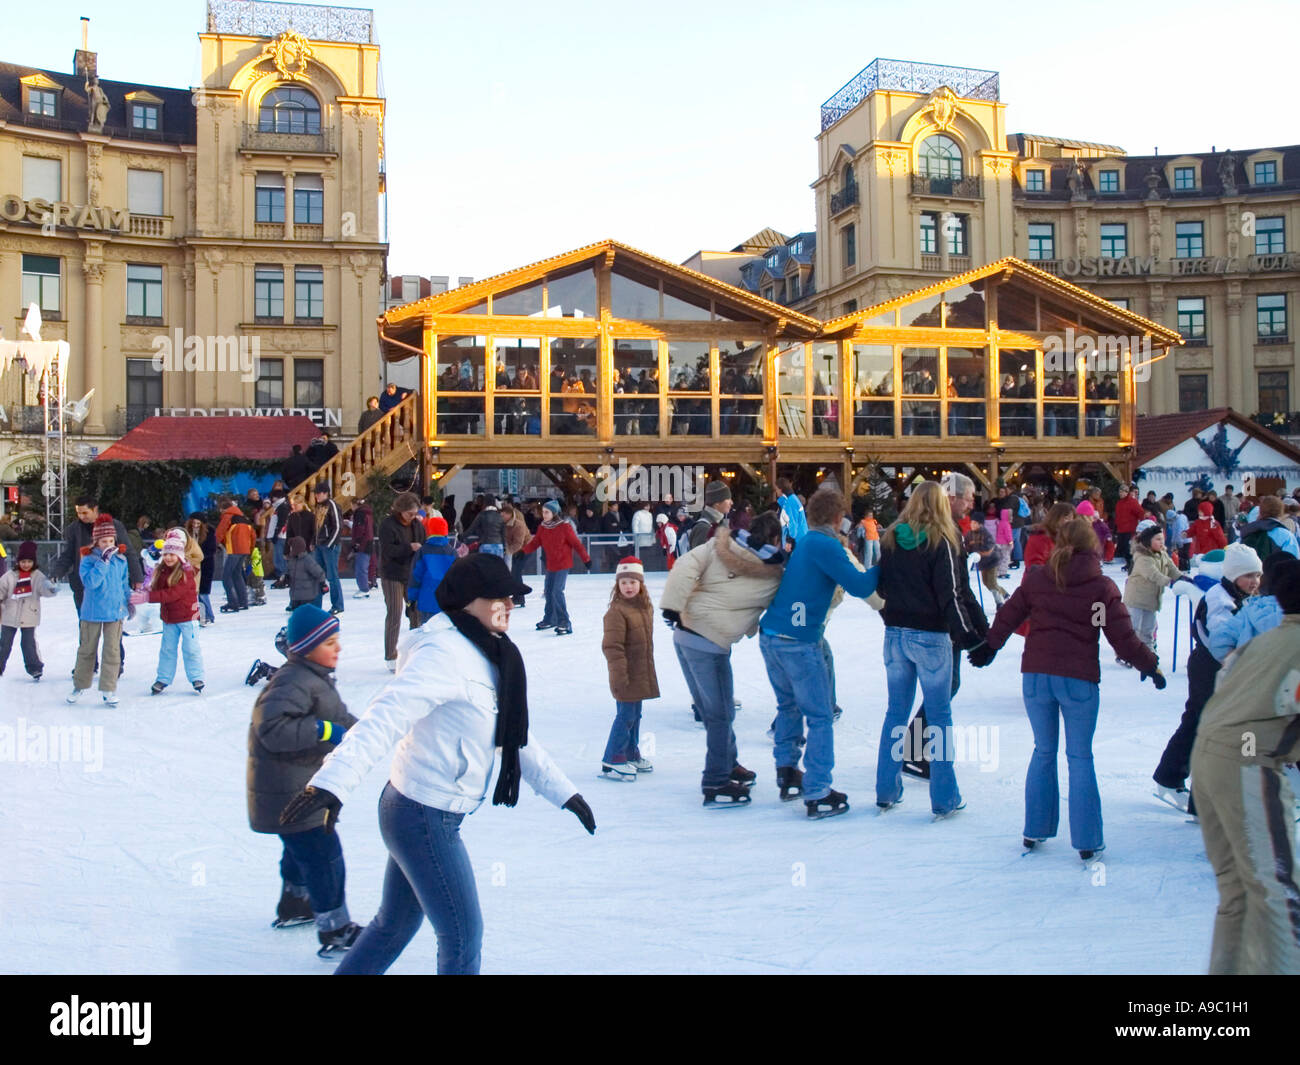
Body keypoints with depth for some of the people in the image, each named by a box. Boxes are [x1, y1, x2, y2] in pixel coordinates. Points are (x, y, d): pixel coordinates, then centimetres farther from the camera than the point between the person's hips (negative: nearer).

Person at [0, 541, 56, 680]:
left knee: (29, 643, -3)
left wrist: (50, 587, -41)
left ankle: (34, 668, 9)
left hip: (29, 618, -2)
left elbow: (44, 589, -18)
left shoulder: (38, 576, -4)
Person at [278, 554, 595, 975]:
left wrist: (562, 790, 17)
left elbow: (512, 735, 17)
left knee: (394, 926, 23)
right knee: (463, 938, 3)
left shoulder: (485, 656, 10)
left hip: (414, 813, 9)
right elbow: (387, 715, -32)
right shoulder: (445, 653, -20)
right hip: (425, 818, -9)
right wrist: (333, 782, -44)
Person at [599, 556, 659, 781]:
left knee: (635, 715, 18)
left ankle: (631, 755, 32)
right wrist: (619, 676, -23)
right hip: (626, 677, -8)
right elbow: (612, 646, -21)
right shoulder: (617, 611, -18)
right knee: (625, 716, -6)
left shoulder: (646, 607, 9)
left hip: (641, 675, 8)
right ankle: (611, 762, 2)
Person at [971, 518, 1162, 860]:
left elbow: (1008, 617, 10)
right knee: (1080, 758, 6)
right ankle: (1087, 842, 8)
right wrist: (1151, 665, 13)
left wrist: (988, 646, 27)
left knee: (1043, 752, 16)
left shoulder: (1036, 579, 1)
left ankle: (1035, 831, 22)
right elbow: (1123, 637, -3)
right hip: (1079, 681, -2)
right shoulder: (1102, 587, -5)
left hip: (1036, 675, 3)